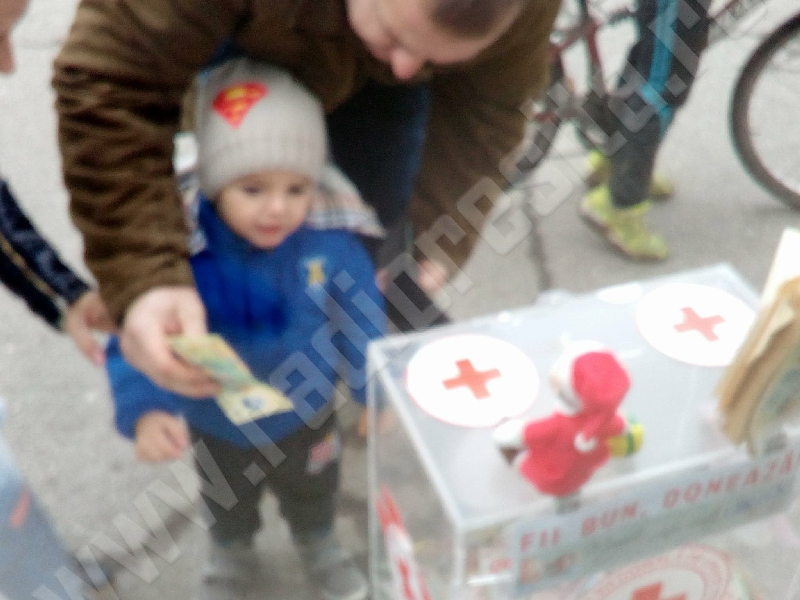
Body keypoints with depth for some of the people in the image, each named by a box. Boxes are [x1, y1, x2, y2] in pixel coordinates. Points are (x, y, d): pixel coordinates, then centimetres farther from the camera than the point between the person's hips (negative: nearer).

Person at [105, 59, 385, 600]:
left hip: (307, 419, 1)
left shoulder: (333, 245, -29)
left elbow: (363, 331, -14)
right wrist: (143, 412, -50)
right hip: (217, 428, 0)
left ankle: (318, 544, 70)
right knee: (228, 504, 34)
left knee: (312, 494, 35)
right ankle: (231, 555, 69)